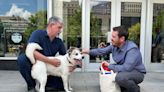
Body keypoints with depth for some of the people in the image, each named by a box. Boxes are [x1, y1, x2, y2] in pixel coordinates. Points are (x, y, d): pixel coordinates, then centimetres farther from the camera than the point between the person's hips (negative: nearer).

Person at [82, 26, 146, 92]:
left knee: (120, 77, -38)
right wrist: (89, 51, -4)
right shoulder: (114, 45, -5)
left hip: (137, 73, -8)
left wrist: (109, 66, -24)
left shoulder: (132, 49, -30)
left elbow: (126, 68, -36)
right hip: (124, 70, 8)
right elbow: (102, 51, 8)